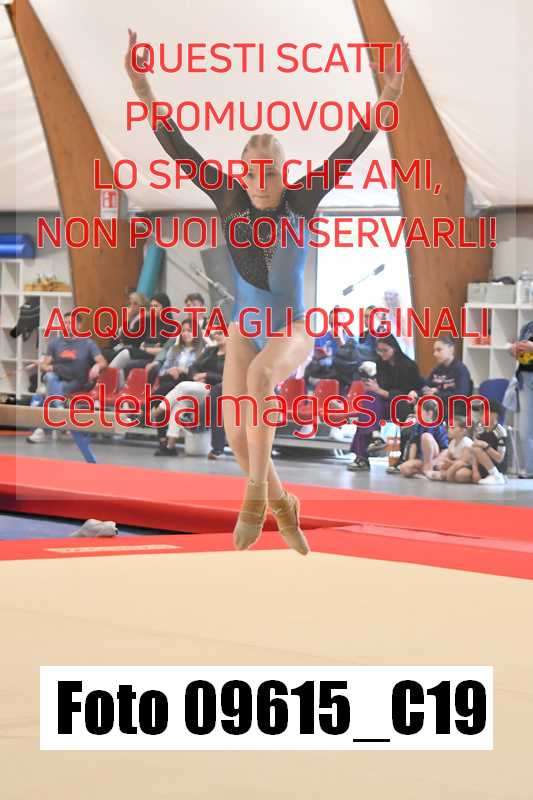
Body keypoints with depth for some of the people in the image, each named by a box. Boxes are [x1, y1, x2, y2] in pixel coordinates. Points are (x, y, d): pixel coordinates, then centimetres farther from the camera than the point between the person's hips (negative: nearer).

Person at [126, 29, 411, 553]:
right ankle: (280, 504, 21)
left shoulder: (301, 201, -11)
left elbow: (348, 153, -21)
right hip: (244, 332, 3)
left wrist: (387, 99, -34)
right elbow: (181, 152, -11)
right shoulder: (229, 198, -7)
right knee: (237, 435, -10)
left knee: (260, 376, -38)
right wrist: (144, 93, -19)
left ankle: (256, 495, -36)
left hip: (292, 332, -3)